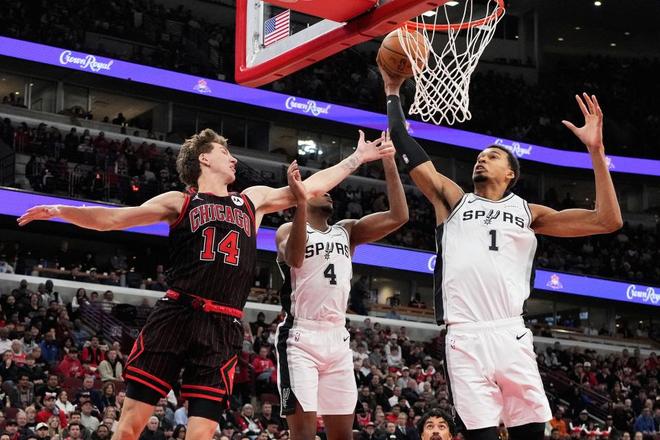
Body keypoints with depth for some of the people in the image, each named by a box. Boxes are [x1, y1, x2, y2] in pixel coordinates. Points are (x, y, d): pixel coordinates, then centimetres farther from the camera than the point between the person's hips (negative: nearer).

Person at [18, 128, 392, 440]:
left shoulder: (253, 200, 23)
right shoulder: (180, 203, 12)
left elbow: (312, 187, 27)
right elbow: (111, 219, 5)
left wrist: (357, 158, 28)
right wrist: (60, 211, -8)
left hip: (223, 328, 2)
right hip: (176, 315, -2)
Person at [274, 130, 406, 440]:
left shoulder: (347, 231, 17)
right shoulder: (288, 230, 3)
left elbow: (398, 217, 4)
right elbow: (294, 258, -22)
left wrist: (389, 163, -2)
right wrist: (300, 202, -35)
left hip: (338, 339, 5)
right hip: (301, 337, -5)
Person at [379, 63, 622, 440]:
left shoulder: (528, 213, 17)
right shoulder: (453, 200, 18)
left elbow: (607, 221, 10)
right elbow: (408, 151, 15)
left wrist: (596, 150, 4)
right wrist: (393, 92, 16)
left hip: (512, 334, 1)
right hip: (465, 337, 0)